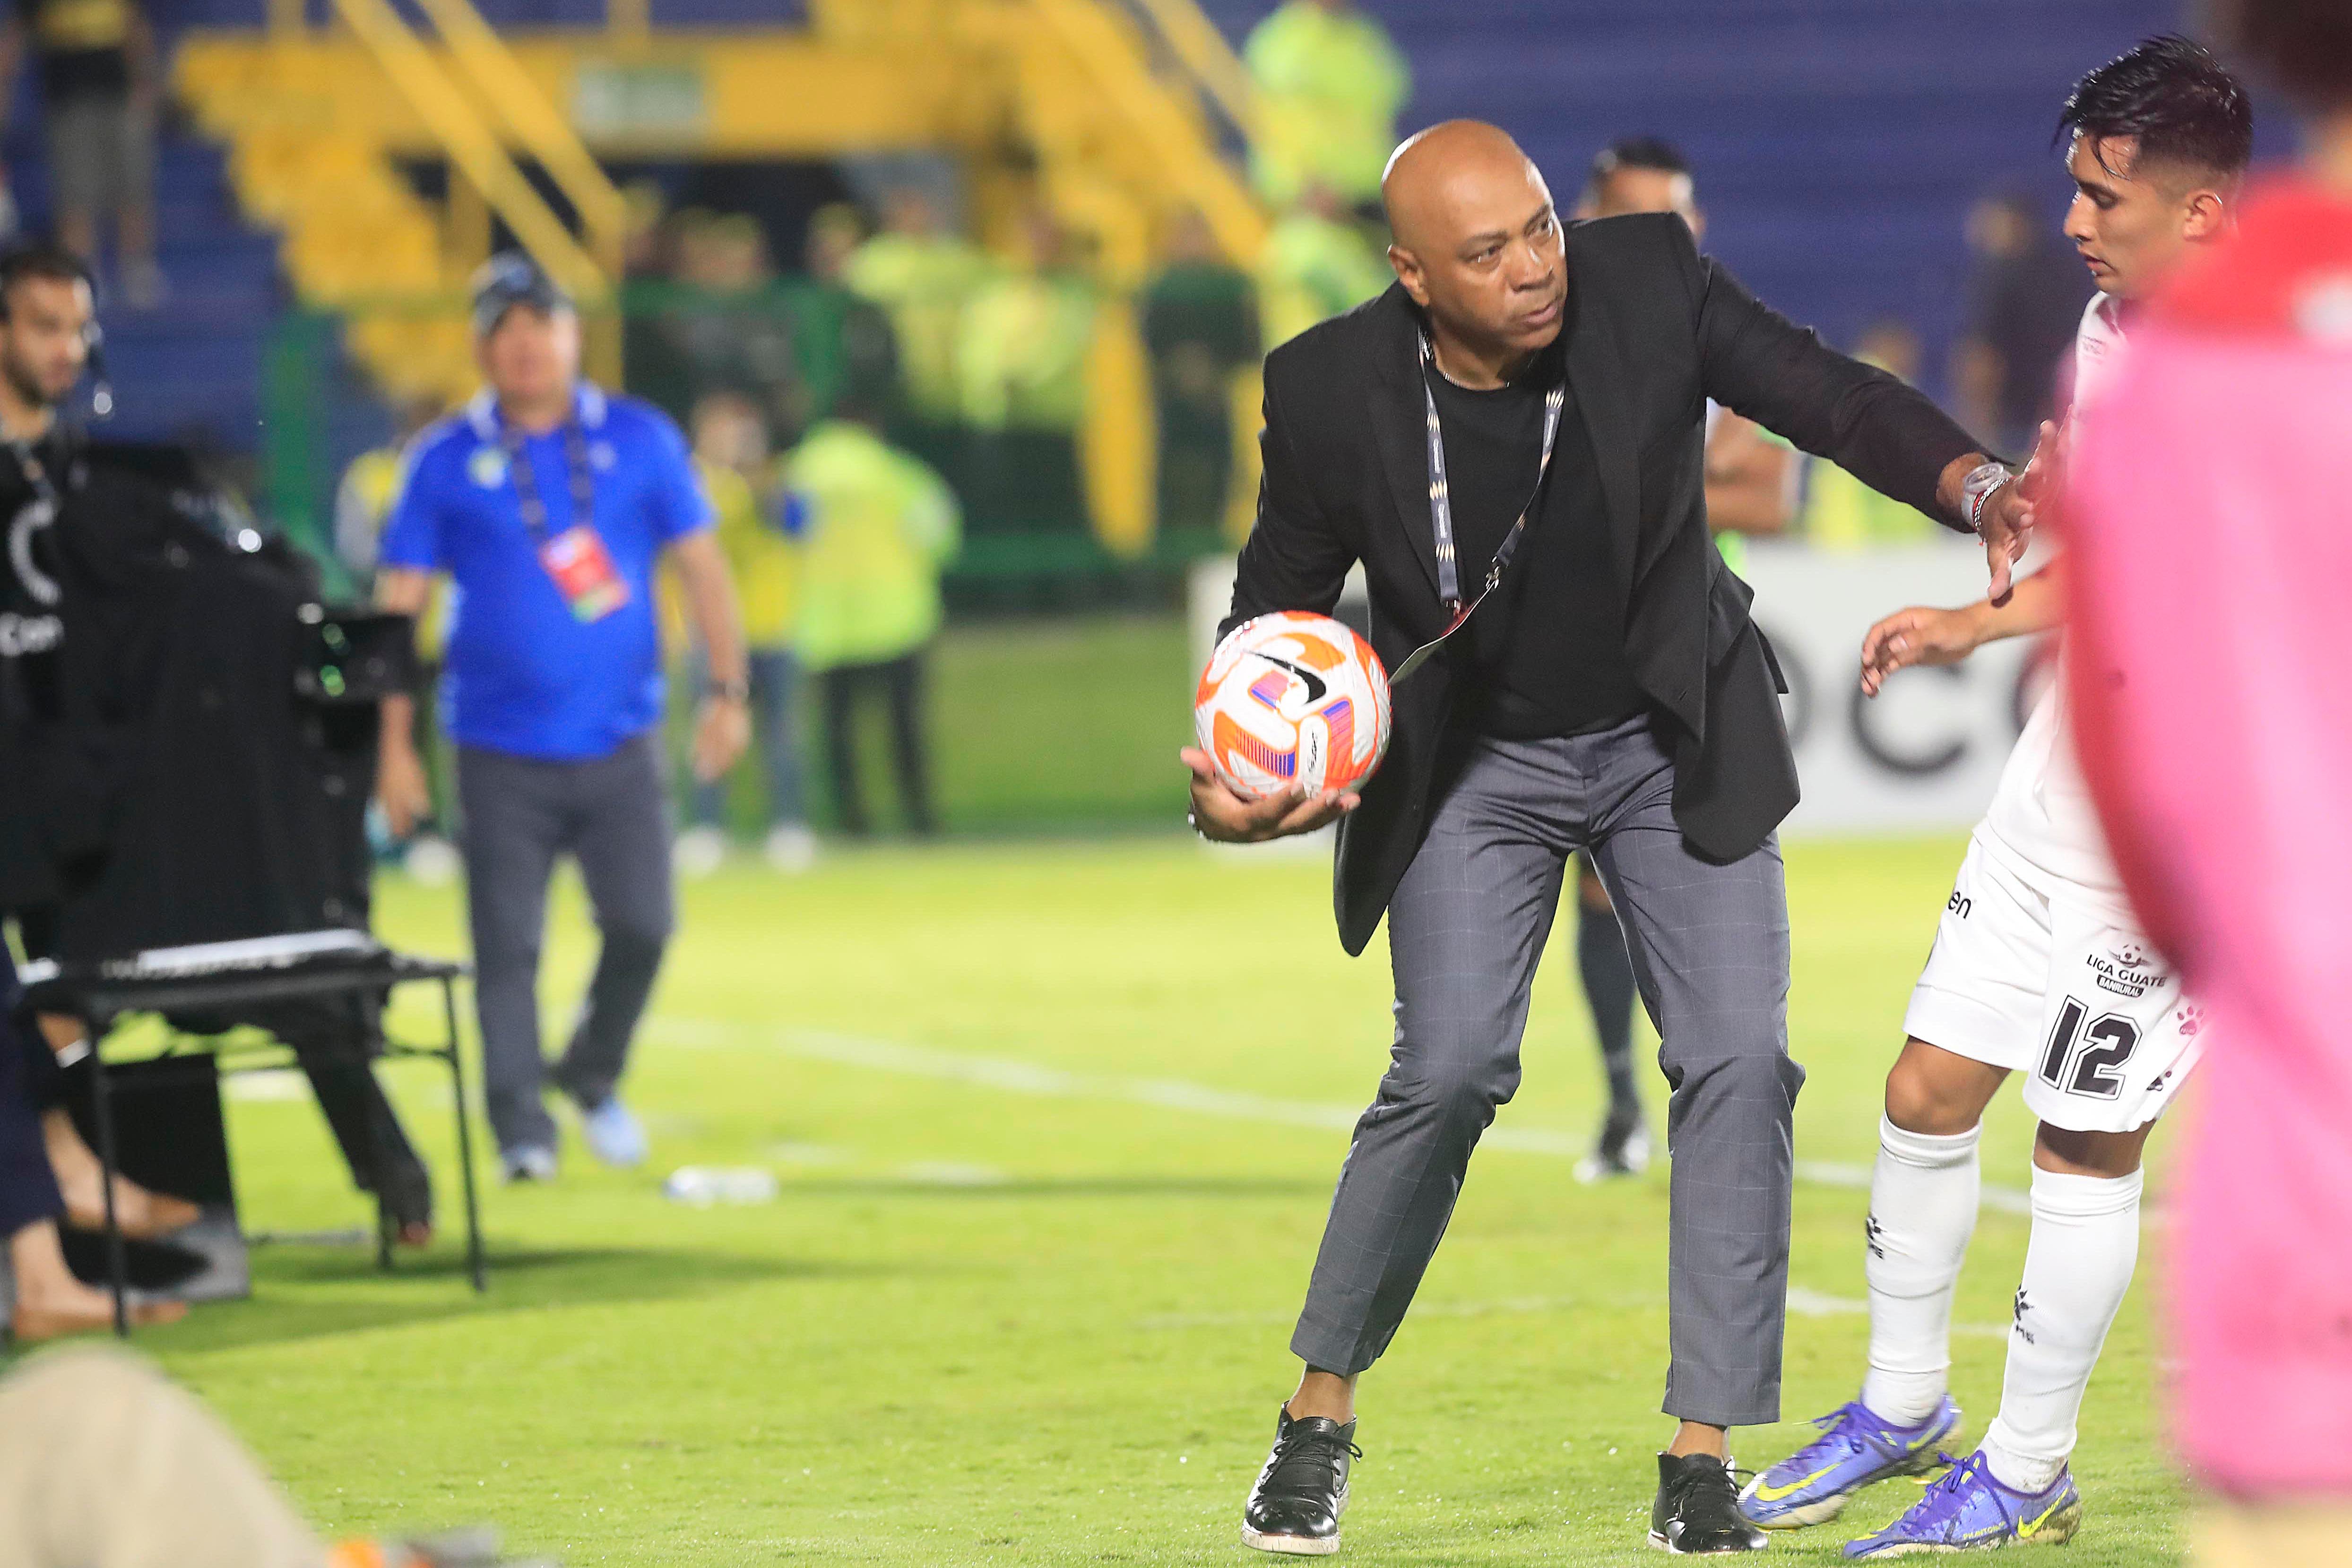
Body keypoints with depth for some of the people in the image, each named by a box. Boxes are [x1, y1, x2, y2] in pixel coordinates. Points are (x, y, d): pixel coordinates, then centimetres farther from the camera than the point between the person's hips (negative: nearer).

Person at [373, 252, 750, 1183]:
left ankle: (593, 1077, 20)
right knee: (507, 946, -5)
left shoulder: (639, 440, 6)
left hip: (618, 747, 1)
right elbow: (398, 606, 2)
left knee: (641, 925, -5)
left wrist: (727, 689, -3)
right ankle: (520, 1129, 2)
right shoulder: (446, 462, 1)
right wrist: (394, 746, -3)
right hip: (501, 755, -1)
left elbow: (699, 566, 8)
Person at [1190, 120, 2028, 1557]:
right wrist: (1238, 772, -20)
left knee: (1740, 1060, -10)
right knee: (1452, 1068, -17)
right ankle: (1322, 1411, 4)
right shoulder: (1335, 390, -18)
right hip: (1474, 764, -1)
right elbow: (1281, 604, -3)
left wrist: (1977, 487, -31)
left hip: (1675, 741, 2)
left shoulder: (1649, 281, -19)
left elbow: (1828, 397, -12)